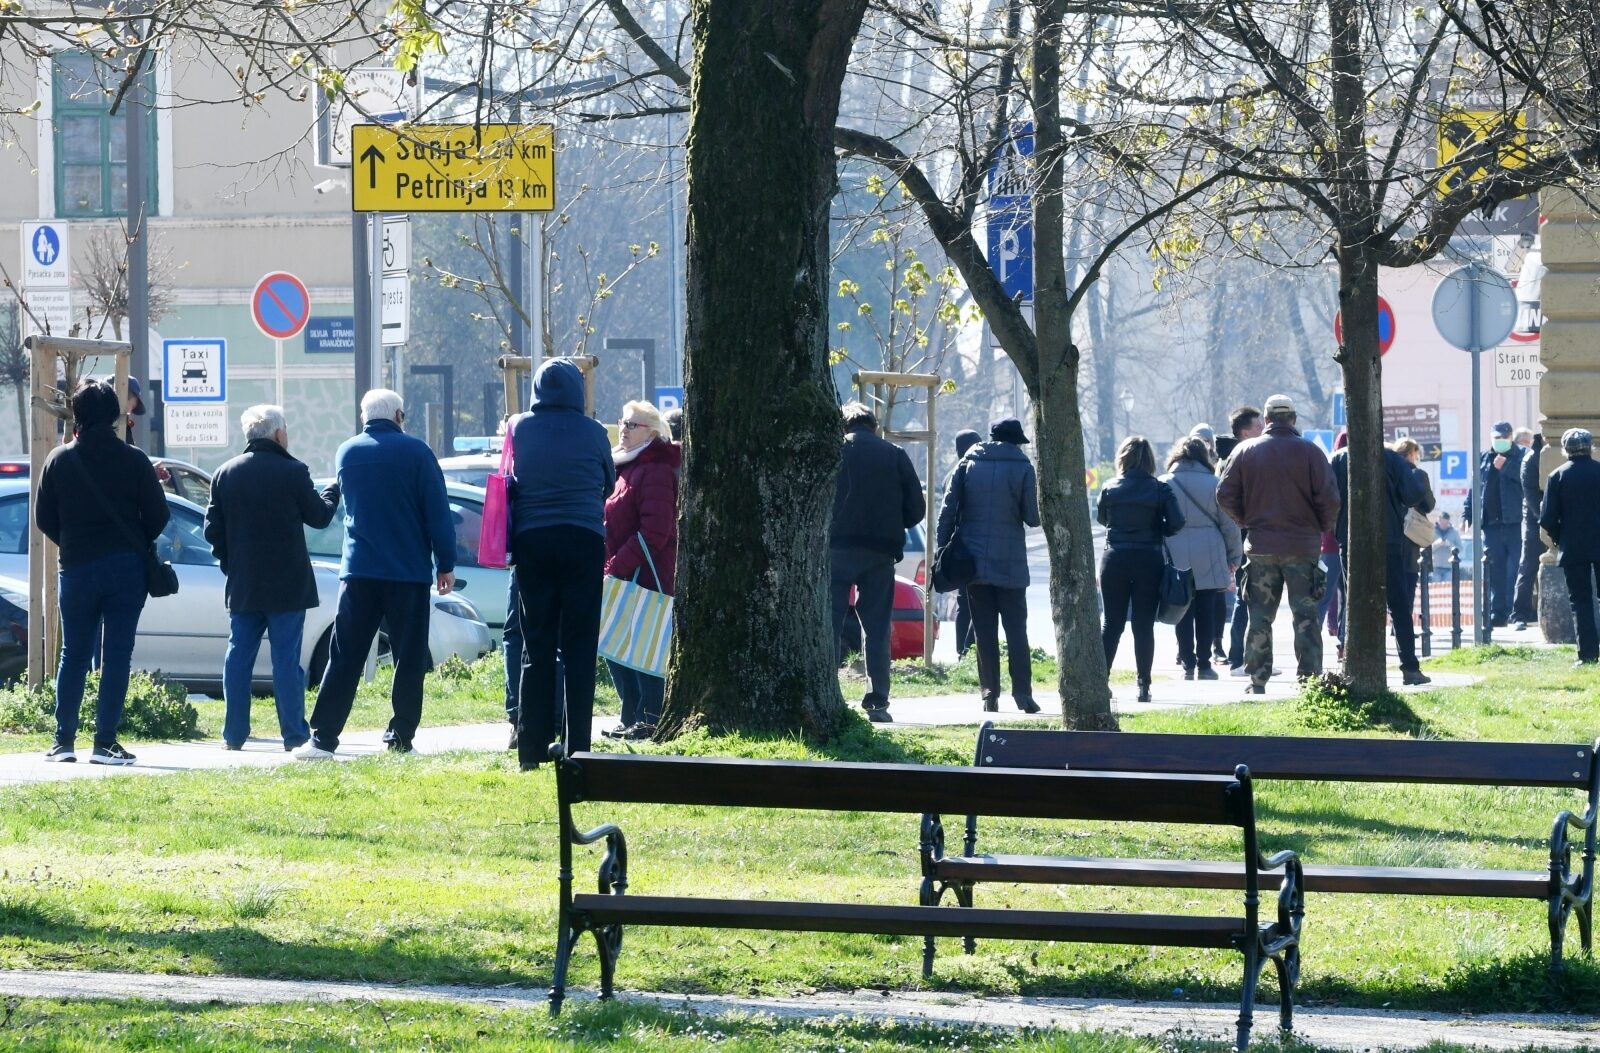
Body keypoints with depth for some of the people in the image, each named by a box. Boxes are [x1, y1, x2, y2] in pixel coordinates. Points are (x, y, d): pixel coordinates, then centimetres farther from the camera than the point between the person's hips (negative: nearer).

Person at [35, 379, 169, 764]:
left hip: (76, 569, 1)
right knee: (117, 657, 2)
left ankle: (64, 740, 8)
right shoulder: (134, 460, -4)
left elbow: (44, 518, 3)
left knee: (73, 656, 11)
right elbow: (157, 515, -3)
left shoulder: (59, 460, -1)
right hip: (125, 568, -1)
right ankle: (105, 741, -2)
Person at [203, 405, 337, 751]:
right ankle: (294, 734, -1)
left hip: (242, 585, 4)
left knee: (239, 655, 8)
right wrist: (334, 494, 21)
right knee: (286, 658, -1)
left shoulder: (225, 474, 4)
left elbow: (213, 530, 5)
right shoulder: (292, 472, -10)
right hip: (286, 585, -4)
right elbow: (318, 516, 1)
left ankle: (234, 734, 8)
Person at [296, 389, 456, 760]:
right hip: (409, 572, -3)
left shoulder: (346, 453, 7)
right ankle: (401, 738, 2)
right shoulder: (415, 452, -4)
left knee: (345, 659, 1)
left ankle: (323, 738, -5)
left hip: (359, 572, 3)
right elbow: (438, 513, -5)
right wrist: (446, 565, 1)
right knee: (409, 659, 4)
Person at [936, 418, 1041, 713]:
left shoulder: (968, 464, 4)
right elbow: (1033, 517, -4)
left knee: (984, 632, 6)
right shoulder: (1022, 468, -3)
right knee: (1016, 630, 2)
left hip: (974, 563, 2)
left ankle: (989, 694, 3)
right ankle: (1023, 694, -6)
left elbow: (948, 510, -1)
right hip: (1010, 564, -2)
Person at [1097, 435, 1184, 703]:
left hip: (1115, 560, 1)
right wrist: (1157, 530, 6)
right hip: (1149, 562, -1)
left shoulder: (1109, 489, -2)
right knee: (1144, 626, 4)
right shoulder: (1160, 489, -6)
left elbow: (1101, 518, 10)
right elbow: (1176, 522, -12)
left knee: (1112, 623, 9)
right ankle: (1143, 686, 2)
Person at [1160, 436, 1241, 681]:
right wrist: (1234, 557, 11)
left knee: (1183, 613, 5)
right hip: (1208, 560, 0)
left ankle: (1188, 664, 3)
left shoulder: (1165, 484, 2)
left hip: (1176, 558, 0)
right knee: (1206, 612, 6)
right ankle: (1203, 664, 6)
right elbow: (1229, 525, 2)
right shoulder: (1214, 484, -1)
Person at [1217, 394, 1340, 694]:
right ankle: (1309, 678, -1)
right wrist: (1322, 528, 8)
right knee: (1305, 616, 2)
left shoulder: (1246, 451, 1)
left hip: (1260, 546, 2)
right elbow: (1329, 498, -9)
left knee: (1259, 616, 8)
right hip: (1302, 545, -2)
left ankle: (1257, 681, 7)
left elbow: (1225, 494, 0)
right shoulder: (1310, 452, -5)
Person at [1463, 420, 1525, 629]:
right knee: (1494, 571, 3)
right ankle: (1497, 612, 6)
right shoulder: (1484, 459, 16)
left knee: (1515, 570, -5)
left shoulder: (1522, 456, 3)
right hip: (1491, 523, 4)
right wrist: (1467, 514, 11)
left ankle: (1514, 611, -3)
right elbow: (1474, 487, 18)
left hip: (1515, 523, -4)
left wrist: (1506, 466, -15)